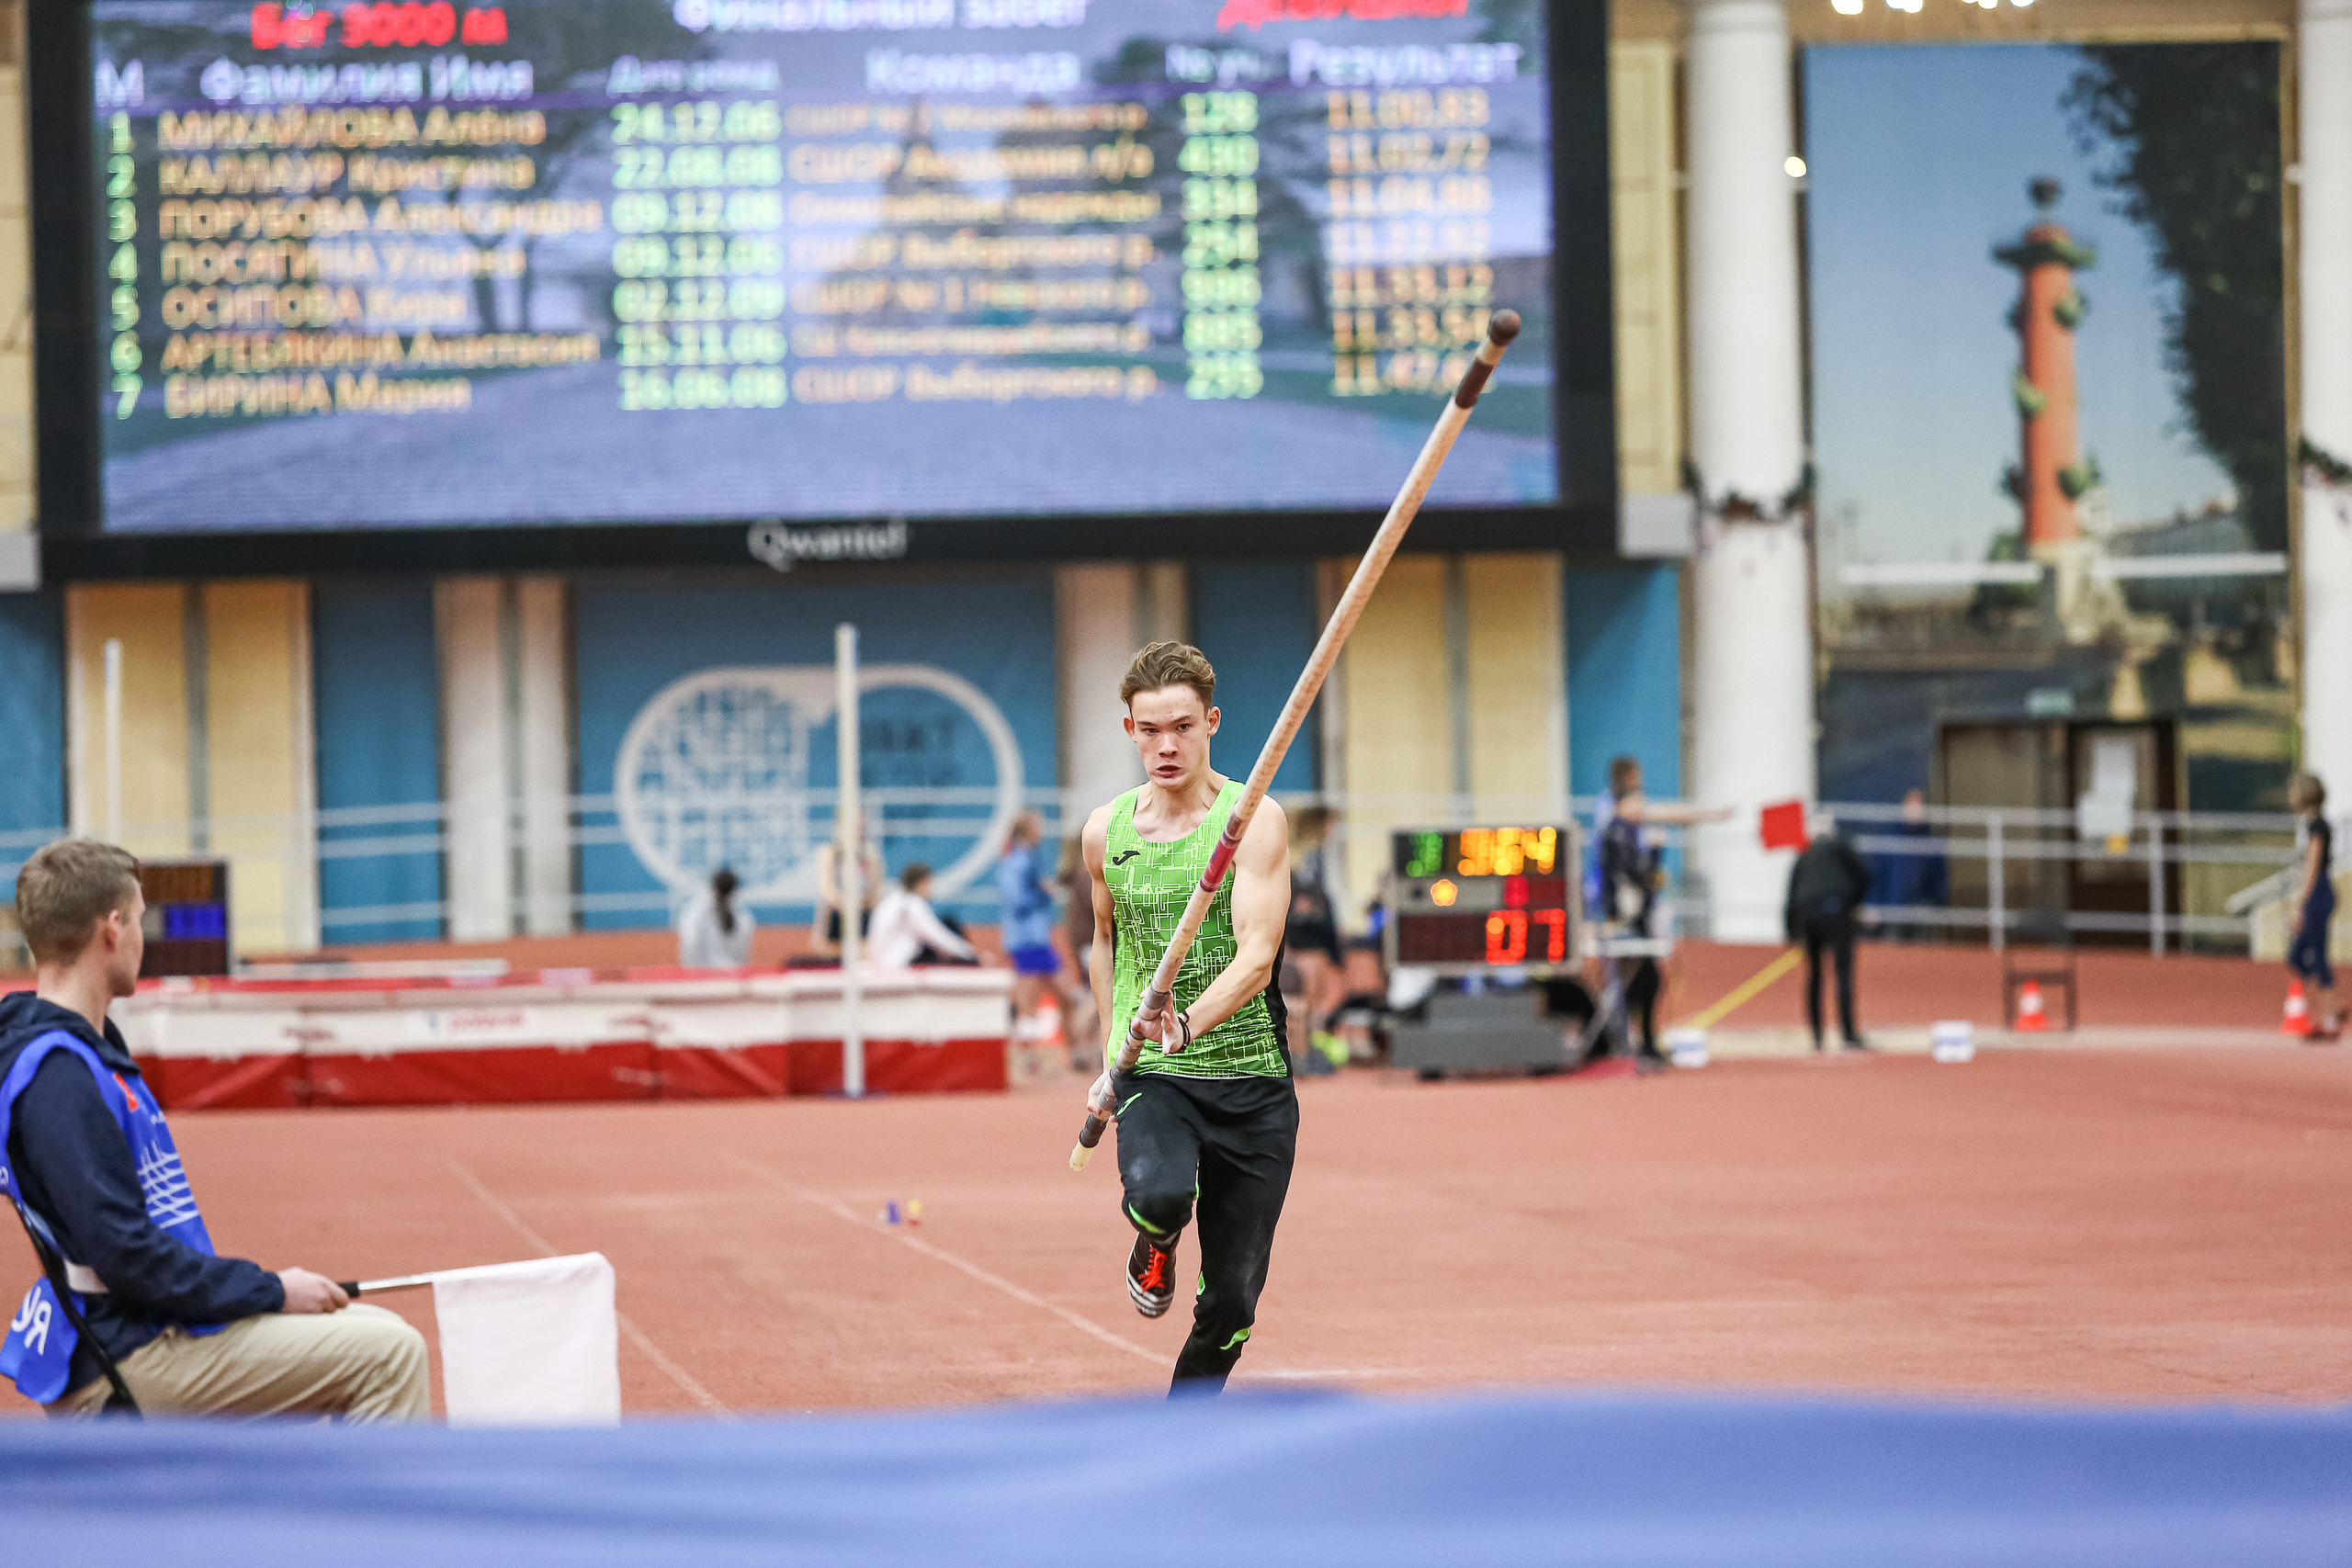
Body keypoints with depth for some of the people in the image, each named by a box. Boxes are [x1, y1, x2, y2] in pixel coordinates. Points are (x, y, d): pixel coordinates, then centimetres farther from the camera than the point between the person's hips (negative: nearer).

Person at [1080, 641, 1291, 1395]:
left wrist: (1191, 1022, -36)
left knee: (1231, 1300, 0)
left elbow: (1257, 957, -18)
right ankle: (1154, 1247, 5)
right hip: (1149, 1076, 1)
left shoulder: (1254, 819, -7)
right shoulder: (1105, 830, 6)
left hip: (1252, 1080, -1)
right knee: (1158, 1193, -32)